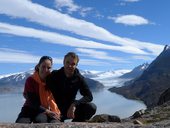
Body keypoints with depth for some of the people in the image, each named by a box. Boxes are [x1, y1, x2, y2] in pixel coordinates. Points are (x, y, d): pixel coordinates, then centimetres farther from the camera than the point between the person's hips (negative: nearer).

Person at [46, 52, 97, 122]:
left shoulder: (78, 78, -6)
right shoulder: (54, 76, -10)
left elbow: (89, 96, -13)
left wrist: (74, 104, -28)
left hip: (71, 108, 3)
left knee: (92, 107, -20)